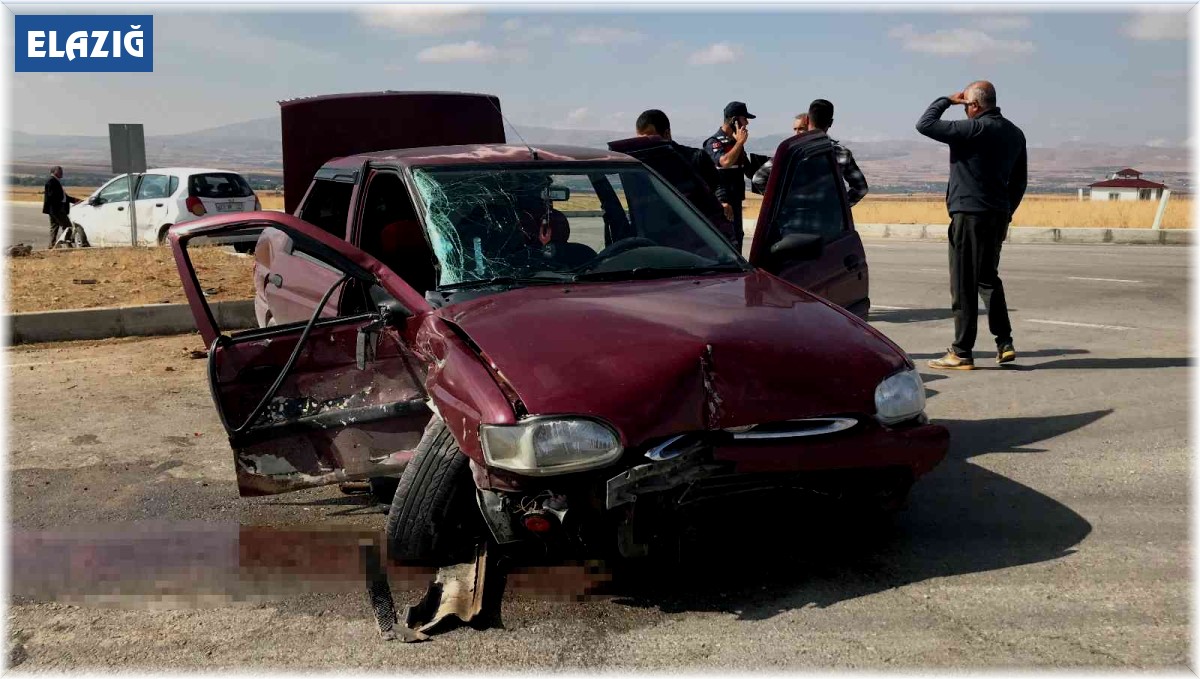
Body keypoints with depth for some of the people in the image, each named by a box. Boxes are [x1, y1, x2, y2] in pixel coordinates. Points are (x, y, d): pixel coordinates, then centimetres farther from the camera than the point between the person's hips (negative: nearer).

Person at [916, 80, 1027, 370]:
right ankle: (1004, 343, 18)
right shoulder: (1014, 133, 11)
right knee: (988, 278, 20)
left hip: (969, 215, -8)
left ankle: (961, 353, 1)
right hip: (997, 215, 8)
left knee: (964, 285, -2)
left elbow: (924, 124, -13)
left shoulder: (975, 129, -14)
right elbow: (1019, 181, 16)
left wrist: (946, 100, 1)